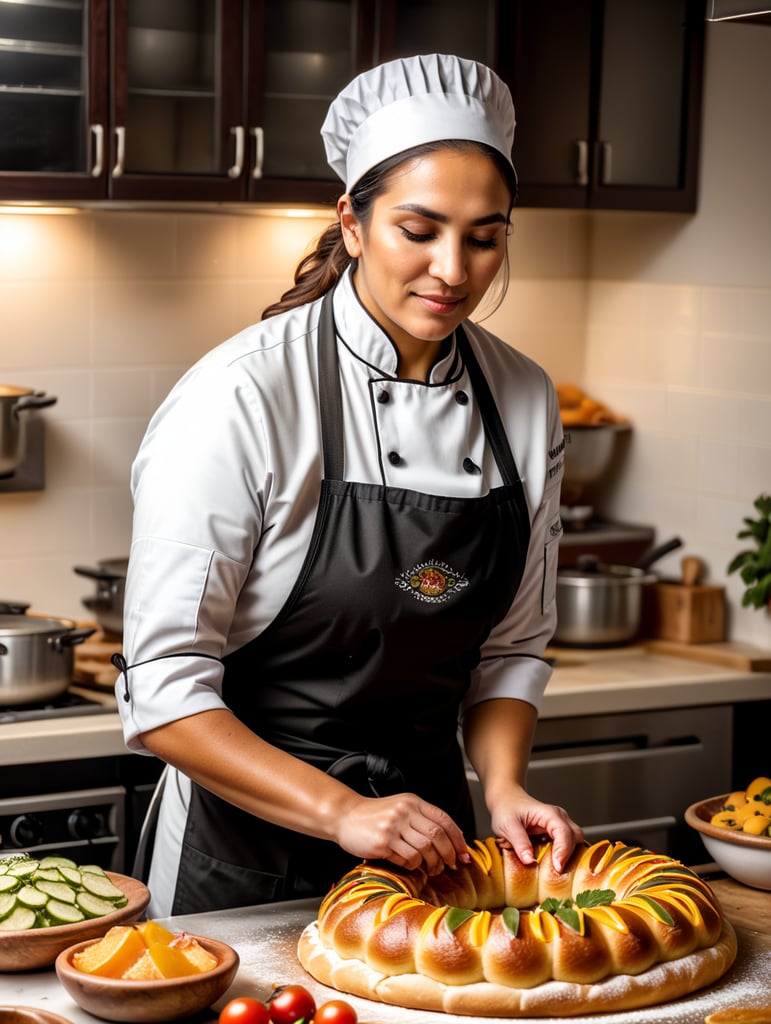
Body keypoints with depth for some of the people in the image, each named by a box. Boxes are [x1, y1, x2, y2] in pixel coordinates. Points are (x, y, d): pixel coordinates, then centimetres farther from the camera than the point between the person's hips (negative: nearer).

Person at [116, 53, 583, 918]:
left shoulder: (524, 401, -2)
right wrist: (342, 812, -27)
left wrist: (503, 788, -9)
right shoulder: (241, 398, -19)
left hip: (427, 830, 5)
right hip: (248, 859, -5)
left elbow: (511, 647, 7)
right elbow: (162, 688, -19)